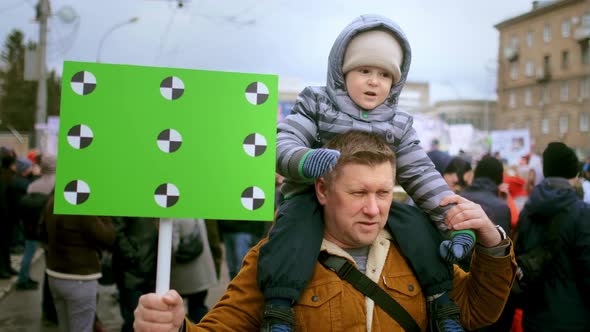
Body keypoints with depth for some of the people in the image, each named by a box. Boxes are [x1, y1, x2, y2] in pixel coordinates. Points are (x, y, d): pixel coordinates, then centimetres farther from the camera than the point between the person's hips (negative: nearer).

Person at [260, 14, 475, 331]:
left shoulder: (398, 125, 3)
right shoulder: (316, 104, -4)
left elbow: (423, 175, -2)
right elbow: (283, 145, -16)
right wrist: (306, 161, -42)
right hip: (313, 198, -3)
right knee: (297, 218, -35)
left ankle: (442, 303, -4)